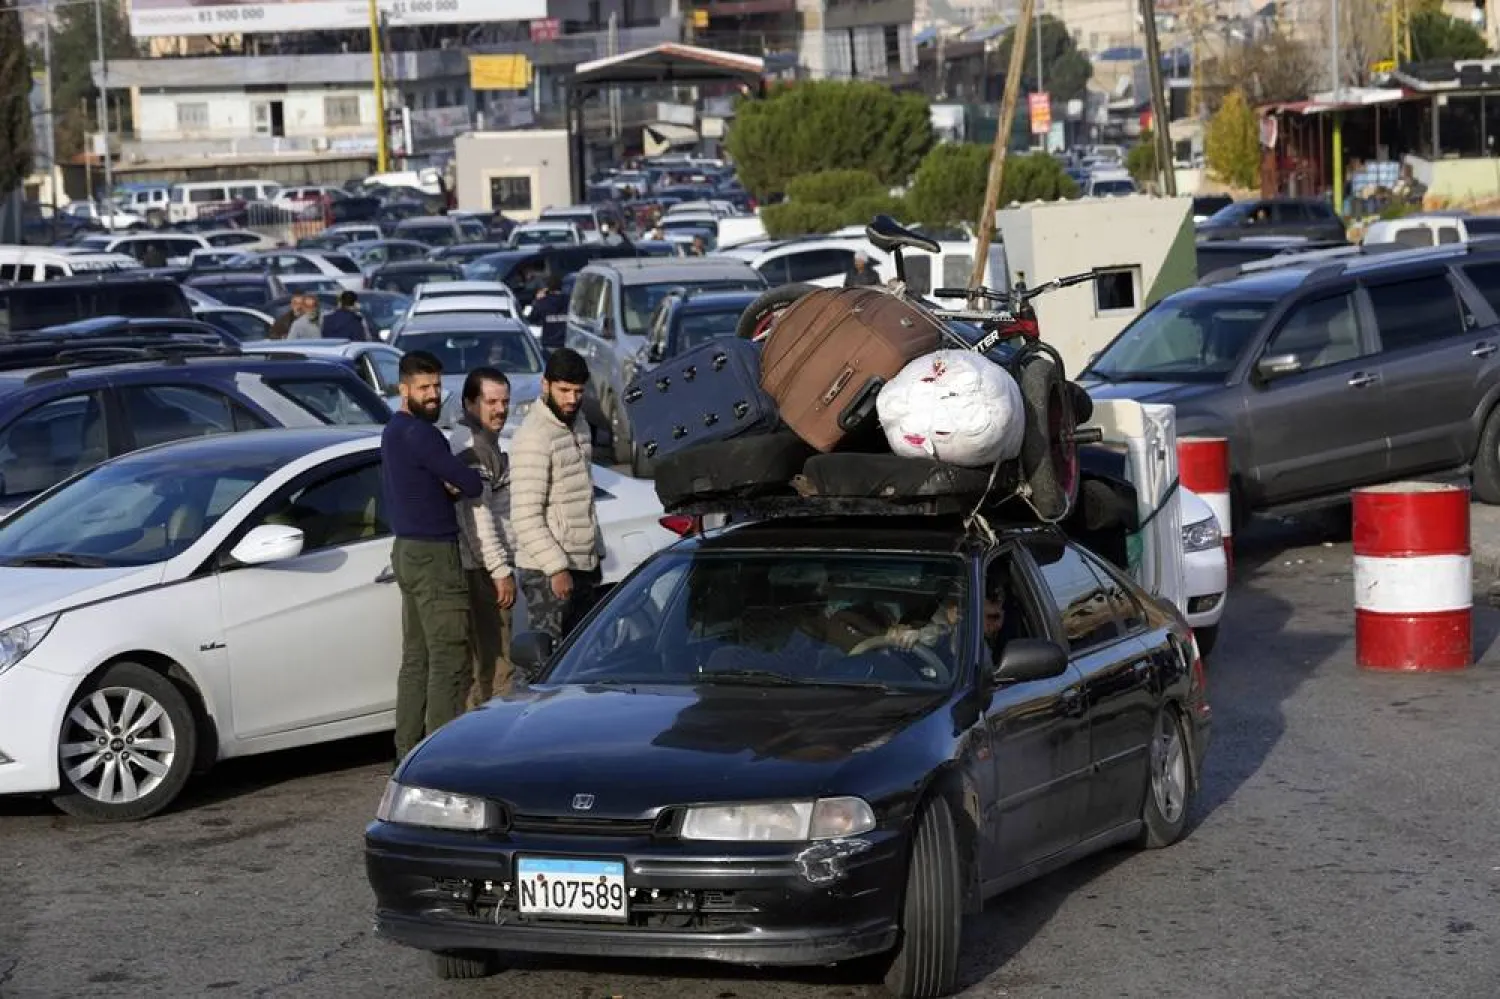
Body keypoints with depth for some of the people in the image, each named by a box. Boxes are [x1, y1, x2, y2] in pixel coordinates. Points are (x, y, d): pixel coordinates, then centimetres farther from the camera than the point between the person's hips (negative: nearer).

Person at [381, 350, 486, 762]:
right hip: (433, 553, -11)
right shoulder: (418, 434, -17)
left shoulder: (393, 432, 15)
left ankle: (408, 749, 15)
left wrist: (449, 483, 1)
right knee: (450, 658, -9)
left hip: (407, 549, 11)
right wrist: (472, 477, 5)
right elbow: (470, 484, -19)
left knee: (416, 657, 13)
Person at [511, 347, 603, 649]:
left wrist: (595, 553, 21)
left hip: (582, 566, 9)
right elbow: (526, 516, -21)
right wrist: (556, 567, -23)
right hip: (547, 571, -9)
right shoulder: (533, 437, -16)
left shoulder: (578, 424, 13)